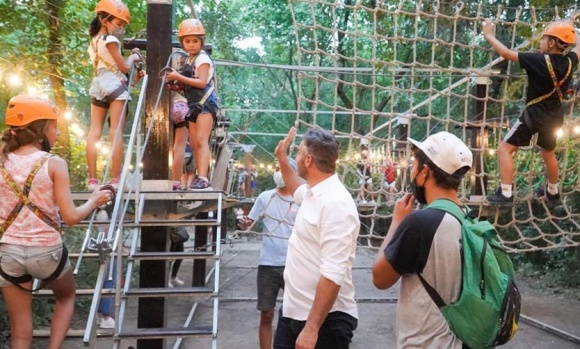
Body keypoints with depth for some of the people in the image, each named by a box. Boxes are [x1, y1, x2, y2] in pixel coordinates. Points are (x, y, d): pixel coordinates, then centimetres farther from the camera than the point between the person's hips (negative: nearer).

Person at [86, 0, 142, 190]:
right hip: (115, 85, -8)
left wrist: (129, 56, 14)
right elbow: (124, 67, -7)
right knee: (116, 133, -8)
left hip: (98, 85, 8)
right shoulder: (110, 39, -6)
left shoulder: (94, 41, 19)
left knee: (94, 133, 1)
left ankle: (92, 179, 0)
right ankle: (116, 179, -10)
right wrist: (133, 57, 11)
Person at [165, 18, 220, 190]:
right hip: (195, 104, 9)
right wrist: (176, 83, 0)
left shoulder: (202, 58, -8)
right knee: (194, 143, 7)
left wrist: (179, 77, -18)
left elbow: (202, 82, -20)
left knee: (201, 140, -17)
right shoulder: (189, 60, 19)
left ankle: (203, 178, -23)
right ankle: (200, 177, 11)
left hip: (206, 103, -9)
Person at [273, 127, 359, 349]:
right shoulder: (313, 192, 7)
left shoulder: (336, 204, -22)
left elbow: (333, 275, -28)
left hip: (325, 320, -9)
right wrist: (282, 159, 30)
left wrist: (312, 328, -29)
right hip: (293, 311, 9)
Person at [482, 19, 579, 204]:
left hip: (534, 115, -7)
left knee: (505, 149, -2)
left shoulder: (539, 61, -22)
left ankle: (505, 193, -8)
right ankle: (552, 191, 41)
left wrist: (488, 35, -7)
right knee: (549, 154, 26)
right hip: (555, 117, 7)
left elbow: (506, 53, -18)